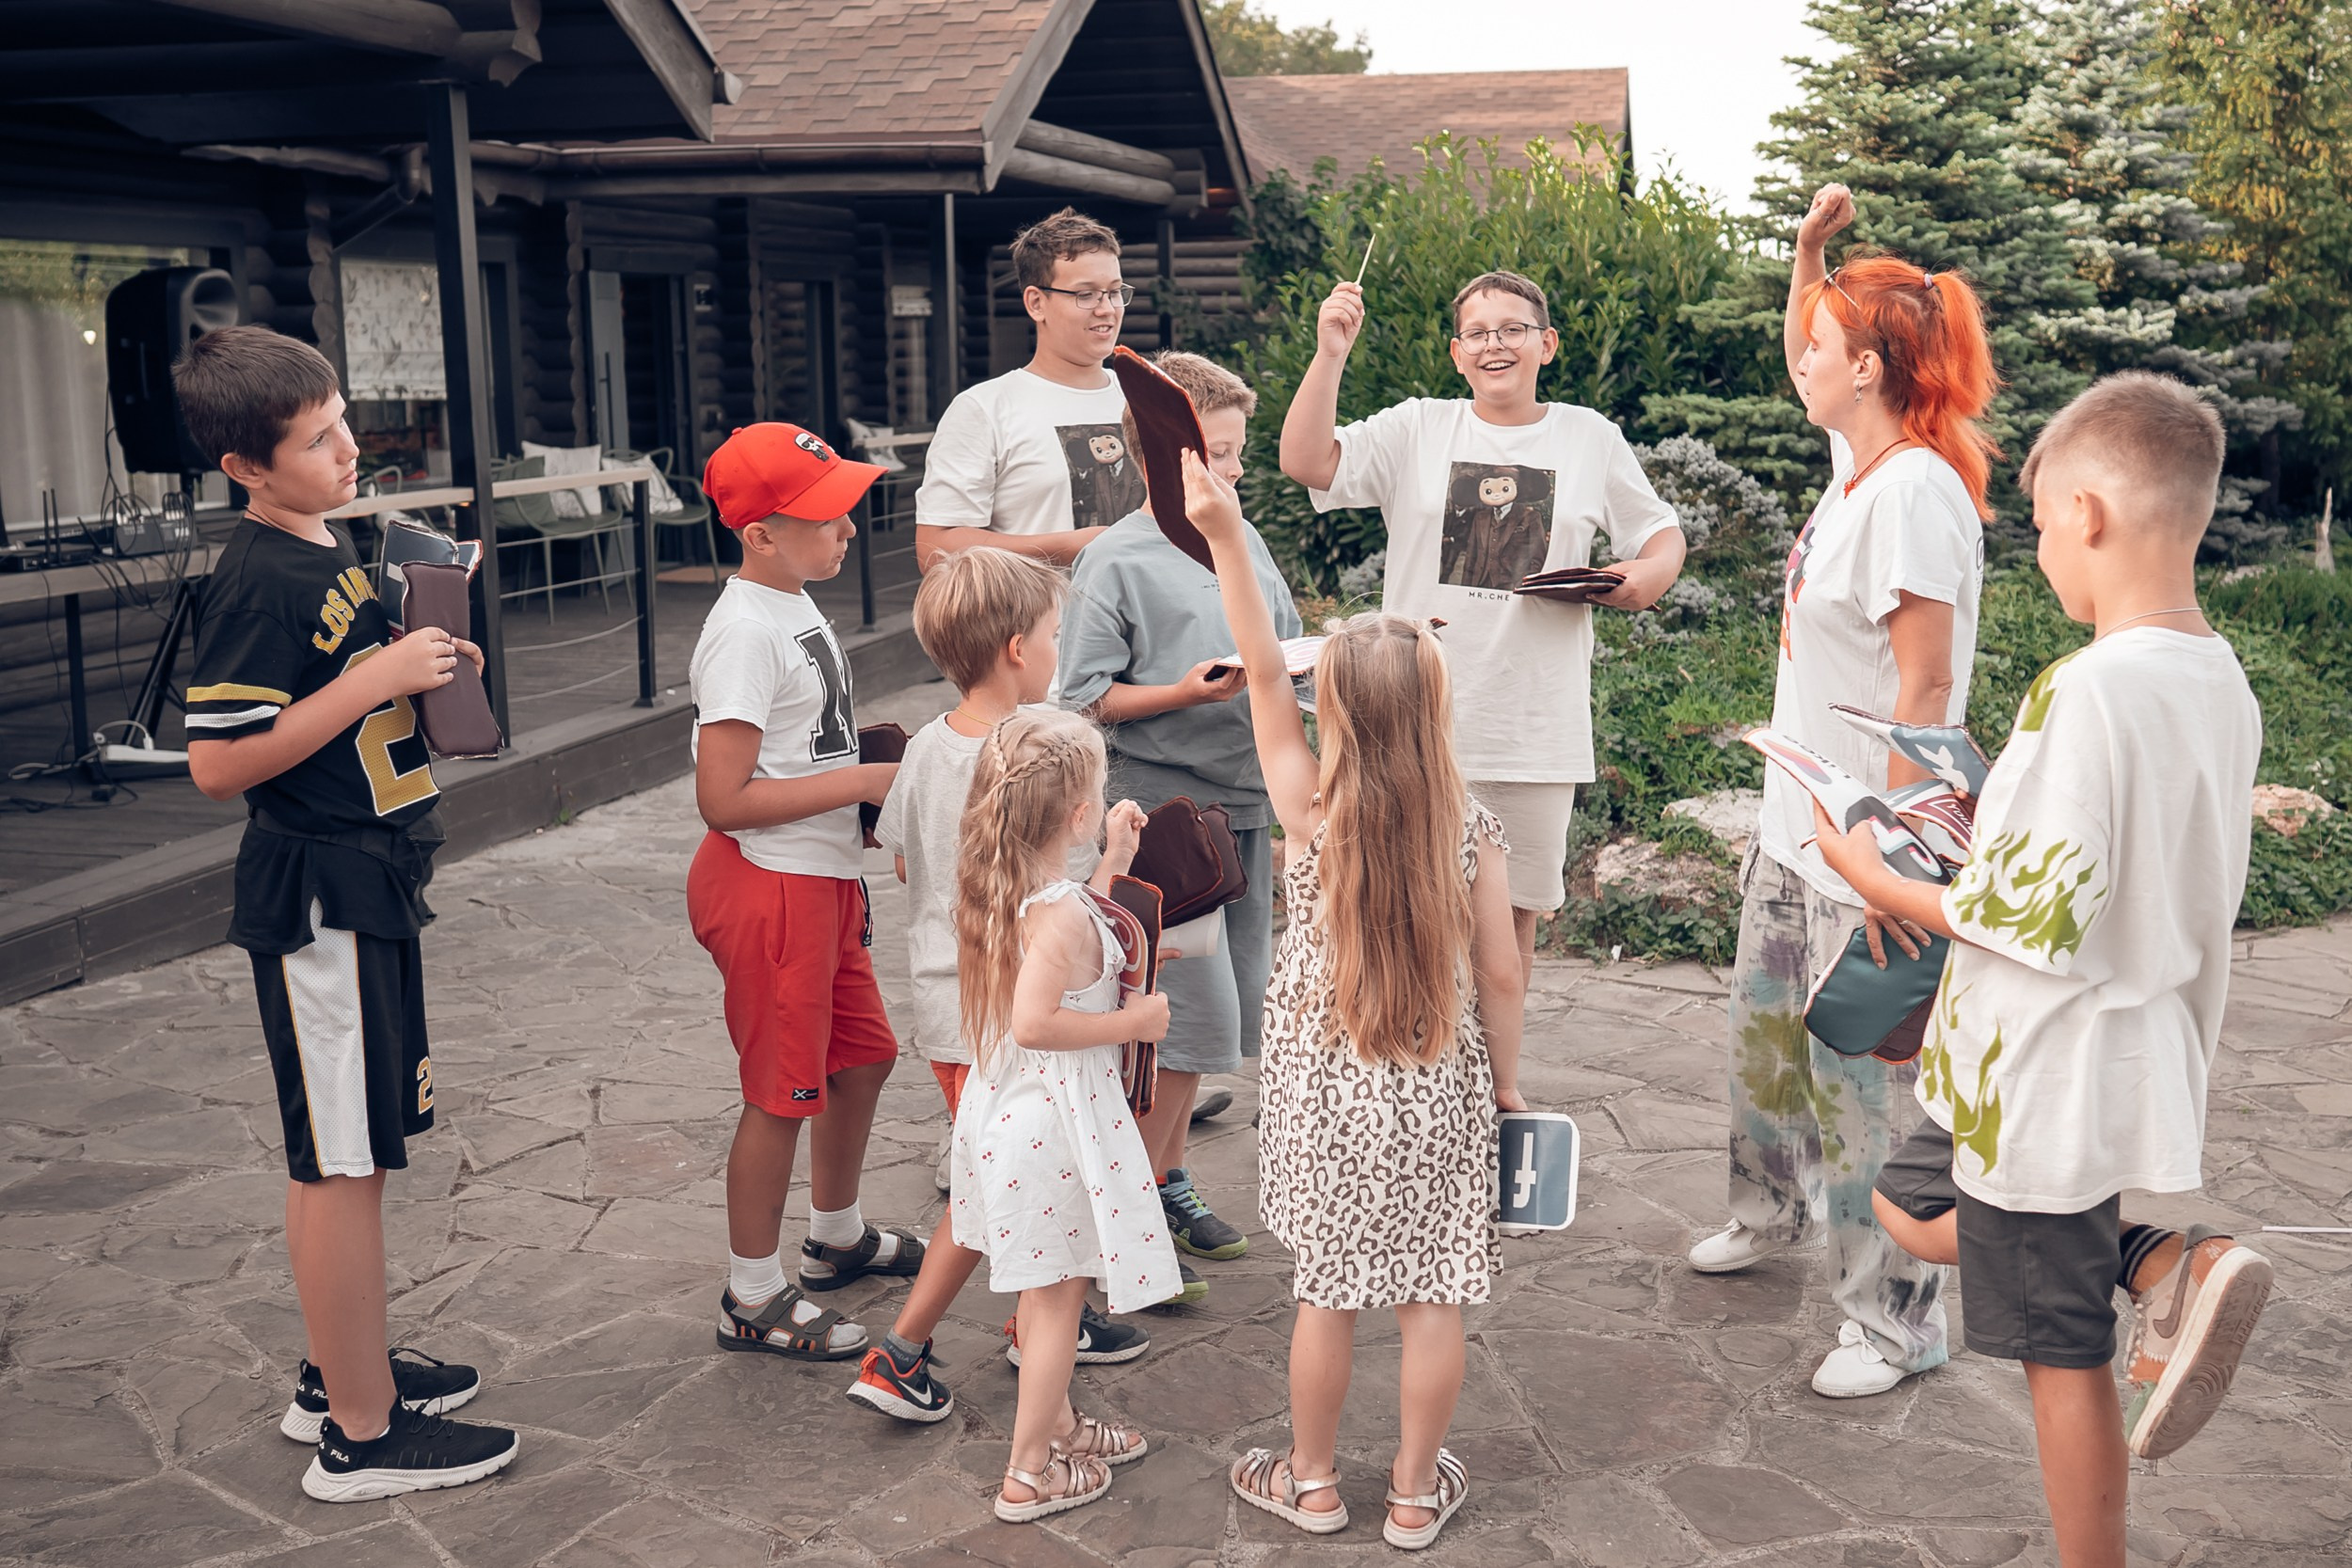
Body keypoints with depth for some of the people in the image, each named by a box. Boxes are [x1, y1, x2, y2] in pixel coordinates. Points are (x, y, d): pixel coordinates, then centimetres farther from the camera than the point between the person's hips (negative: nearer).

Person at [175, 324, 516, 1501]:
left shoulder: (328, 548, 12)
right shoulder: (258, 581, -18)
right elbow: (219, 763, -22)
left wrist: (426, 668, 5)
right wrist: (375, 680, -22)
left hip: (371, 884, 10)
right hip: (318, 896, -10)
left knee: (353, 1148, 18)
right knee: (341, 1160, -1)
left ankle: (338, 1371, 32)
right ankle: (362, 1434, 9)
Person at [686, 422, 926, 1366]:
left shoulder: (793, 603, 10)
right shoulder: (745, 631, -21)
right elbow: (723, 798, -25)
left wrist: (875, 763, 5)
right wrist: (861, 783, -21)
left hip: (822, 878, 10)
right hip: (767, 886, -10)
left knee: (864, 1054, 21)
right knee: (783, 1092, 1)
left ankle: (837, 1236, 41)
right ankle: (753, 1299, 17)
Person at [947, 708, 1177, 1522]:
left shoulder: (997, 891, 2)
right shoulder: (1061, 913, -27)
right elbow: (1035, 1022, -34)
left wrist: (1112, 863, 15)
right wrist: (1132, 1021, -22)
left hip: (1007, 1109, 9)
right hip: (1055, 1124, -9)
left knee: (1044, 1287, 23)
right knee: (1056, 1296, 6)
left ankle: (1058, 1423, 40)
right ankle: (1029, 1474, 18)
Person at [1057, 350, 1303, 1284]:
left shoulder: (1245, 541, 11)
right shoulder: (1117, 561, -9)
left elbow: (1287, 651, 19)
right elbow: (1086, 697, -11)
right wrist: (1190, 692, -20)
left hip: (1245, 804, 7)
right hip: (1162, 810, -7)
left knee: (1222, 1010, 12)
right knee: (1195, 1012, -8)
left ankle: (1166, 1181, 27)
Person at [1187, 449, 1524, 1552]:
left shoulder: (1310, 813, -13)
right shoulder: (1472, 830, -10)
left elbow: (1263, 673, -10)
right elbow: (1500, 977, -6)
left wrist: (1227, 536, -13)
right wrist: (1507, 1087, 9)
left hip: (1323, 1090, 0)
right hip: (1439, 1093, 1)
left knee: (1326, 1291, 13)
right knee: (1432, 1296, 12)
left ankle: (1312, 1481, 29)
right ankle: (1416, 1492, 26)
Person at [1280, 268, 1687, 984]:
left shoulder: (1592, 439, 7)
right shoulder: (1417, 429, 3)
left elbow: (1661, 530, 18)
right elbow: (1306, 463, -9)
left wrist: (1653, 571, -5)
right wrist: (1329, 355, -17)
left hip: (1538, 736, 1)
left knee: (1513, 918, 11)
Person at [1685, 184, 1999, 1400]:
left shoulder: (1916, 490, -21)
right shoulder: (1856, 464, 6)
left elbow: (1926, 689, -24)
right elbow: (1806, 369, 29)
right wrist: (1810, 249, 16)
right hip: (1794, 832, 10)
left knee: (1863, 1084, 0)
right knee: (1764, 1032, 24)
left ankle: (1896, 1321, 14)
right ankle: (1772, 1212, 47)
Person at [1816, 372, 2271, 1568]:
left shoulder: (2085, 689, -26)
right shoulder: (2222, 683, 2)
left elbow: (2038, 916, -25)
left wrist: (1880, 884, -12)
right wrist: (1997, 819, 11)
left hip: (2049, 1083, -9)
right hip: (2144, 1057, 9)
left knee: (2061, 1355, 6)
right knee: (1913, 1207, 25)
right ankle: (2163, 1266, 10)